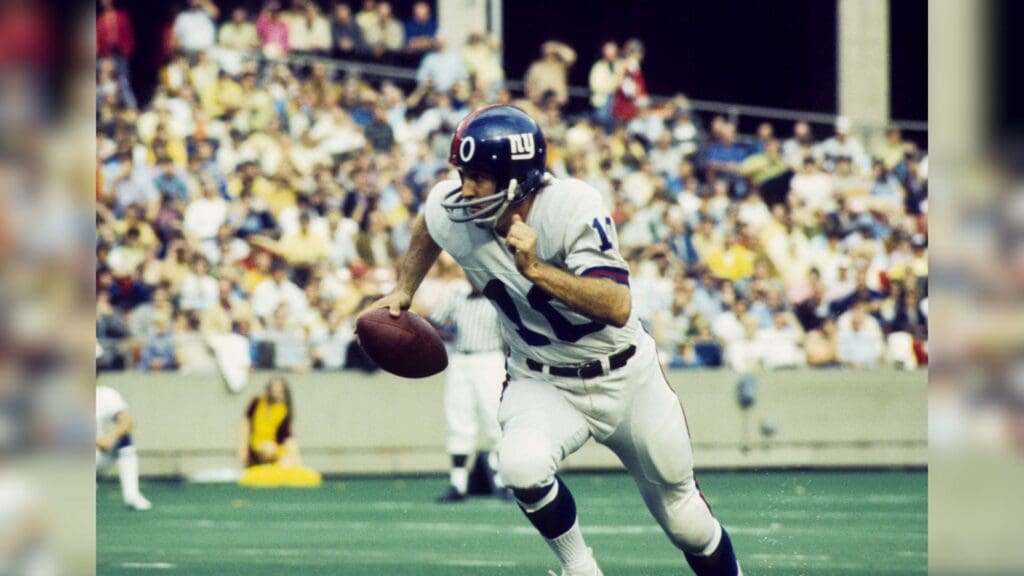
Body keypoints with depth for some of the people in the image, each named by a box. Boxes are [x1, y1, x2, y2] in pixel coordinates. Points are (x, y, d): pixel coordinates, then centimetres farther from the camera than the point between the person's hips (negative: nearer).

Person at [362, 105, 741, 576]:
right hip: (541, 382, 2)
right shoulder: (452, 212, -16)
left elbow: (618, 307, -38)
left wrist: (537, 270, -45)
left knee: (681, 512, 11)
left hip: (624, 376, -2)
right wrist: (403, 292, 8)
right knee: (521, 466, -31)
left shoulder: (572, 208, -29)